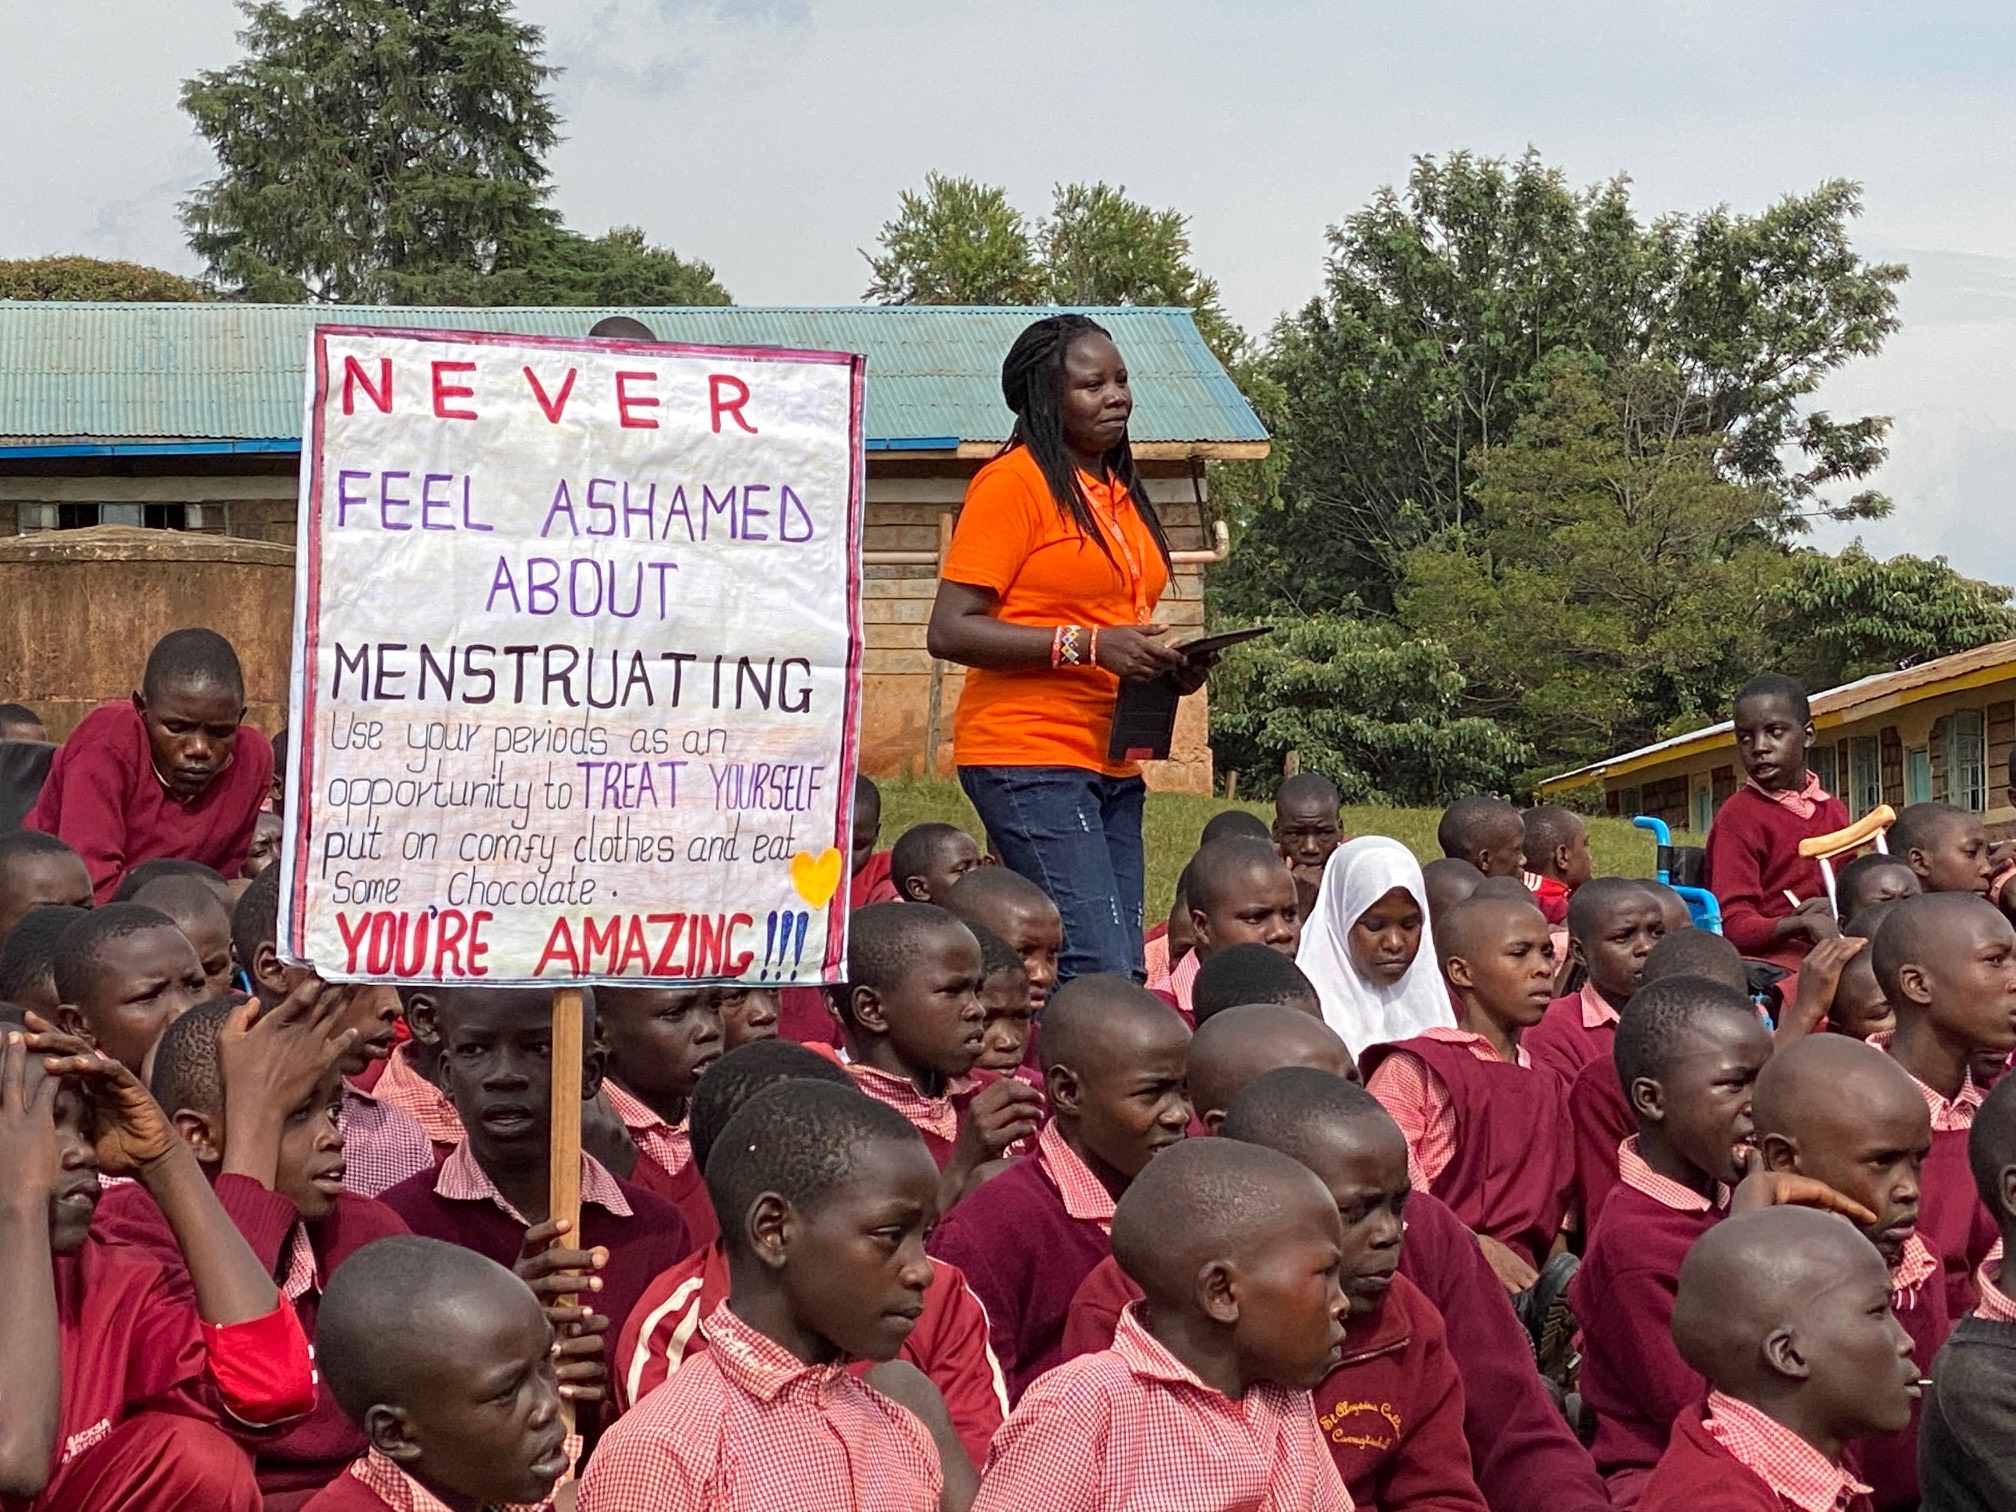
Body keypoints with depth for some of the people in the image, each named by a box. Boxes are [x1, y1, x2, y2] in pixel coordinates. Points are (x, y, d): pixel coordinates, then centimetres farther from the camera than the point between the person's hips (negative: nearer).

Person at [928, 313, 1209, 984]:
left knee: (1127, 979, 3)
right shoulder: (1014, 482, -7)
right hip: (1031, 757, -8)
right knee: (1099, 977, -16)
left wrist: (1170, 665, 10)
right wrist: (1086, 645, -21)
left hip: (1113, 765, 8)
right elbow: (949, 630, -14)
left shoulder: (1119, 490, 18)